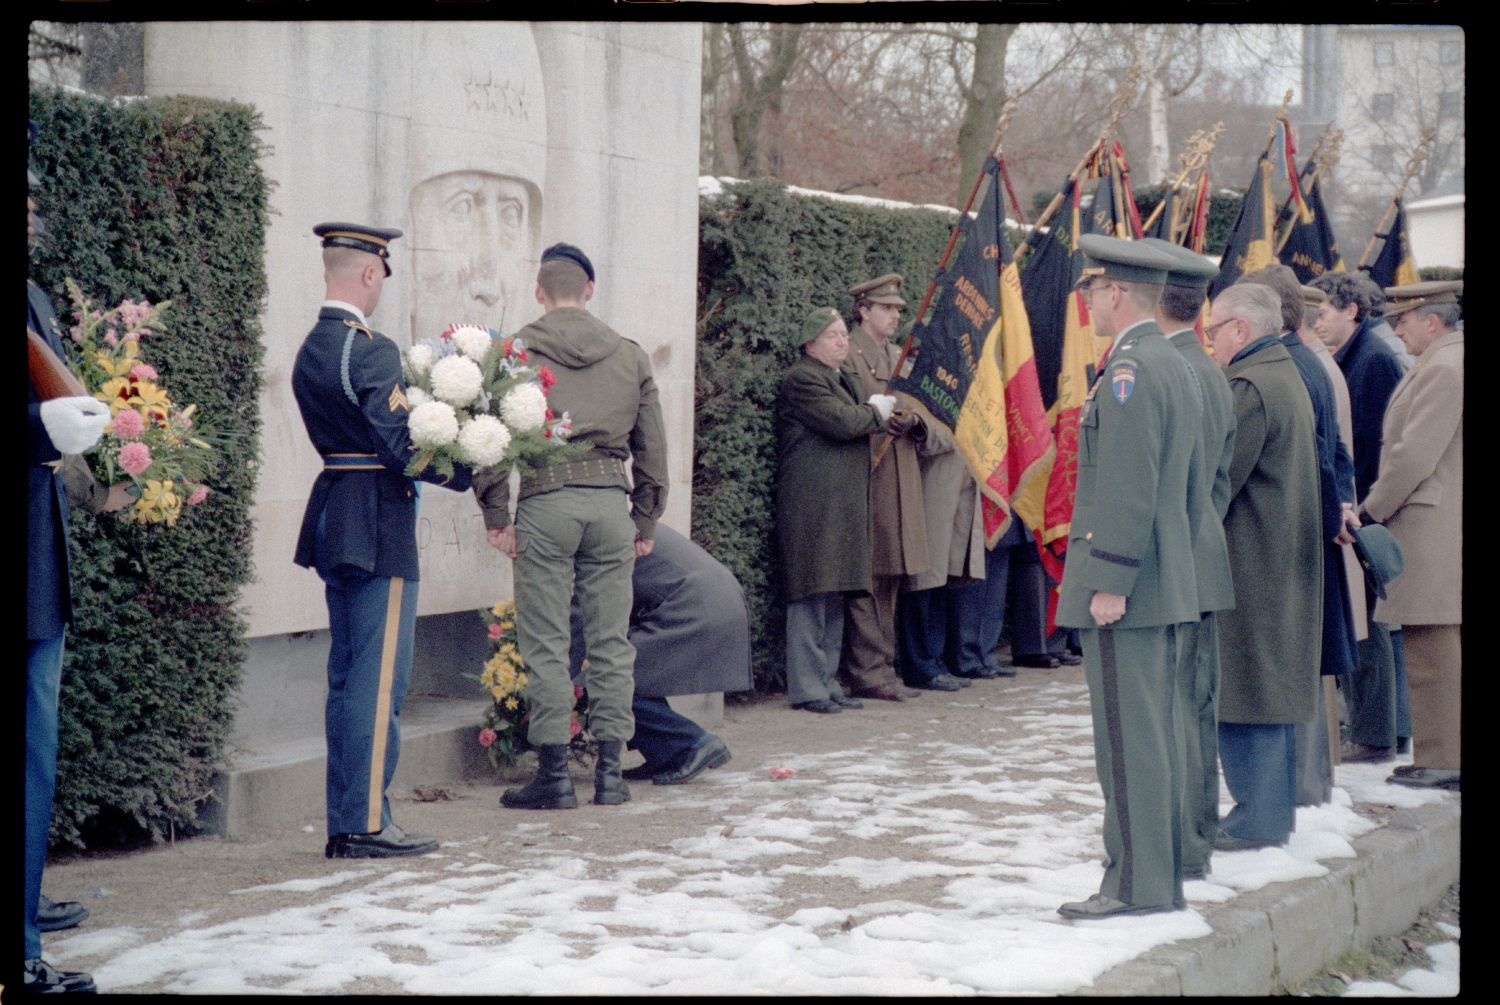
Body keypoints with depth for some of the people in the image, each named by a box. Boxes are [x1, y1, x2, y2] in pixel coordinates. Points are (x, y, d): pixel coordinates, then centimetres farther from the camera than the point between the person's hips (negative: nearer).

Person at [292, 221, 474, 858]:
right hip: (378, 526, -9)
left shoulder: (309, 351, 13)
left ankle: (343, 824, 17)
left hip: (334, 517, 9)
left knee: (347, 679, 13)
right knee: (379, 681, -4)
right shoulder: (369, 351, -15)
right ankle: (367, 825, -1)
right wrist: (469, 472, -6)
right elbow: (401, 443, -18)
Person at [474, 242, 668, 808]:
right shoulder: (629, 355, 12)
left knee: (545, 645, 2)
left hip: (545, 502, -3)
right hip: (610, 498, 3)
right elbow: (652, 445, 13)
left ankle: (554, 775, 3)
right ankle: (610, 772, 12)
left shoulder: (517, 351, 2)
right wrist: (645, 521, 19)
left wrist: (497, 516, 0)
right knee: (611, 642, 8)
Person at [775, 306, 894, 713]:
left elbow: (856, 424, 25)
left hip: (842, 505, 10)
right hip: (813, 504, -10)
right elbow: (841, 422, -18)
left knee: (835, 596, 10)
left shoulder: (841, 379, 24)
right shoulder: (802, 379, -8)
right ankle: (806, 688, -7)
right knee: (813, 592, -9)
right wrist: (875, 412, 0)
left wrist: (876, 409, 5)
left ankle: (828, 682, 15)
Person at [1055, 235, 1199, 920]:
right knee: (1157, 733, 12)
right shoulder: (1176, 366, 15)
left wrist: (1110, 583, -20)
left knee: (1129, 737, -6)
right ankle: (1164, 878, 18)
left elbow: (1129, 488, -21)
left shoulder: (1128, 371, -15)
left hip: (1124, 586, -10)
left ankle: (1136, 884, -2)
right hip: (1167, 583, 10)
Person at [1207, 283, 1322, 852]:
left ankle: (1257, 819, -2)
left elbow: (1218, 480, -20)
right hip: (1287, 561, 10)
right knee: (1273, 686, 14)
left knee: (1240, 691, -5)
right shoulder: (1286, 375, 15)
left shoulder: (1248, 387, -18)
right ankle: (1275, 809, 21)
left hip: (1247, 565, -10)